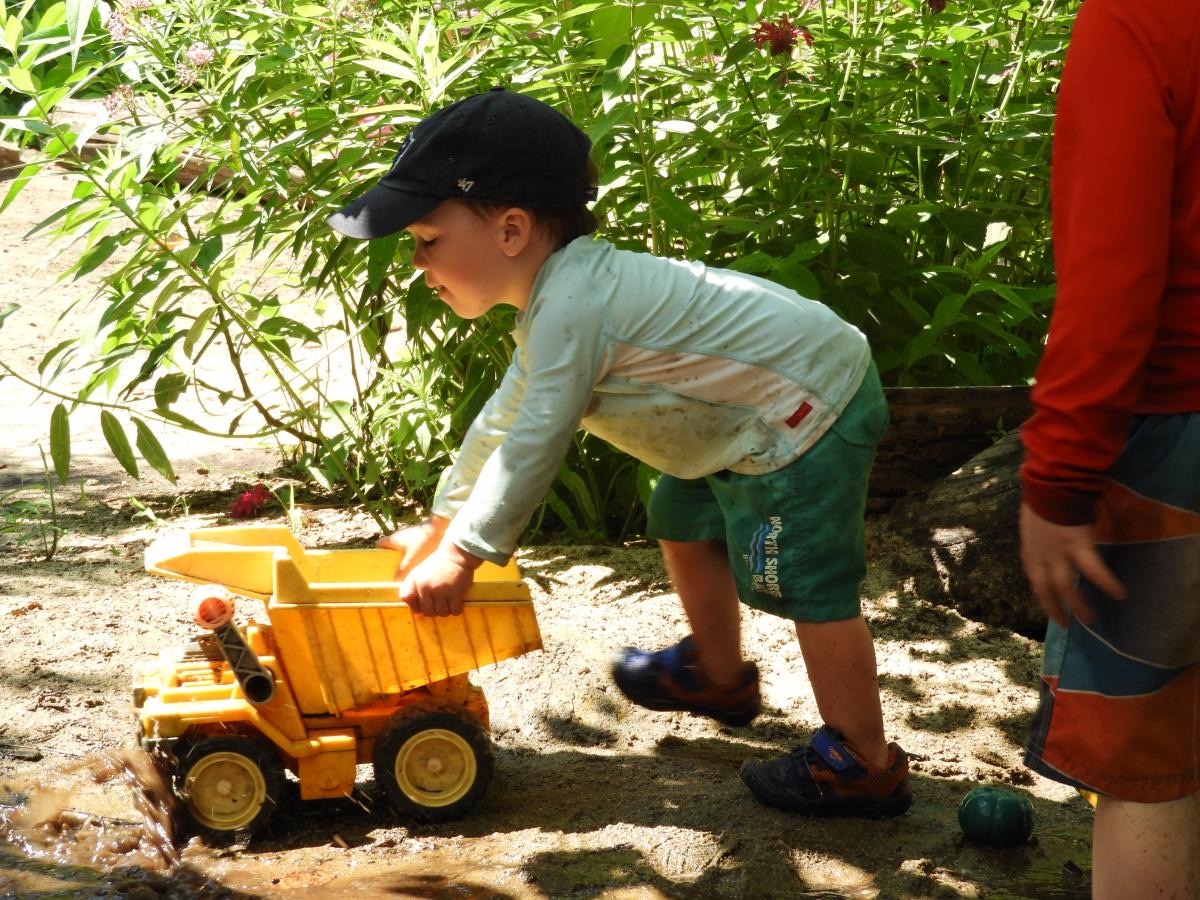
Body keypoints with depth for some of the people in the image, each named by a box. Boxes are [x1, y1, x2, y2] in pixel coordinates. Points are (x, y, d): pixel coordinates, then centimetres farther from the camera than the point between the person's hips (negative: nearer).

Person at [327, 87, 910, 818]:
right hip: (752, 425, 11)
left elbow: (535, 444, -24)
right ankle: (720, 676, 43)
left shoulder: (570, 306, -27)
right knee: (684, 526, 24)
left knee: (813, 587, -8)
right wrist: (443, 522, 23)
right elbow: (506, 417, 18)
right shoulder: (562, 292, 8)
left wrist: (462, 555, -16)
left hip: (806, 414, -11)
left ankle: (865, 765, 1)